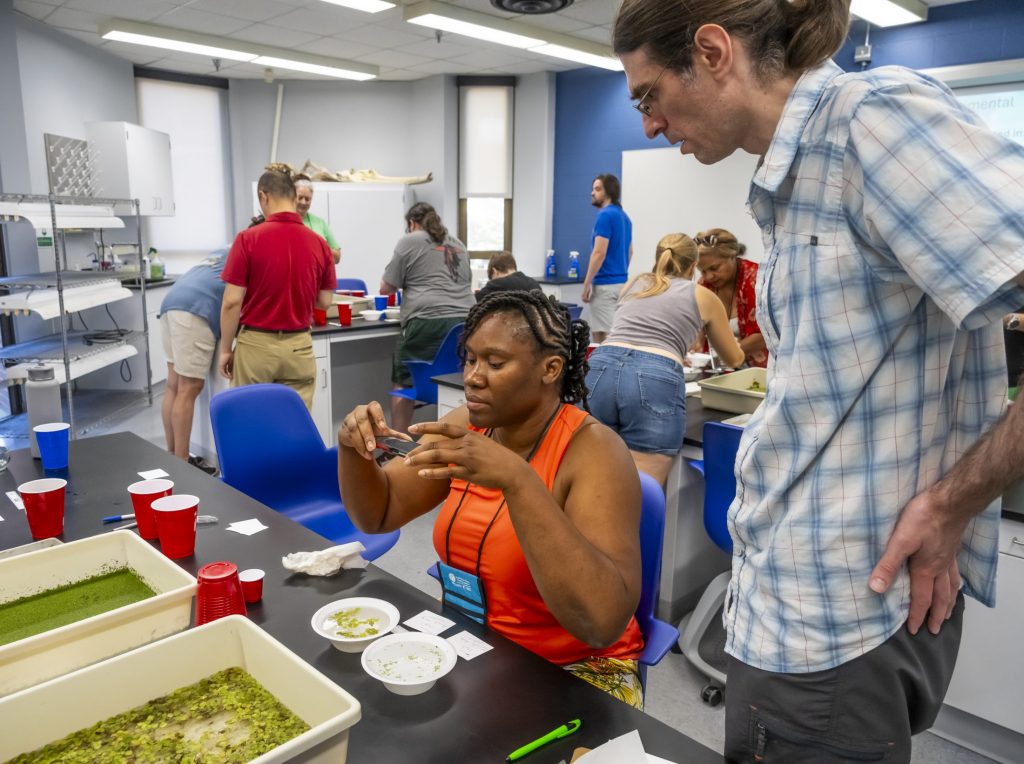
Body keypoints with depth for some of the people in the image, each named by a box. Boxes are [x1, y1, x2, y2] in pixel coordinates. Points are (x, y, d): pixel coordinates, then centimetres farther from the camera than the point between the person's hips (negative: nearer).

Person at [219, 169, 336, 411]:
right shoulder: (319, 243, -2)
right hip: (299, 346, 3)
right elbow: (325, 301, 4)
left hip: (256, 345, -2)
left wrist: (226, 349, 0)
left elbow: (232, 302, -11)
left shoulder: (248, 239, -11)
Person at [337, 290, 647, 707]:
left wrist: (517, 480, -41)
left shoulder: (592, 450, -22)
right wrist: (352, 445, -16)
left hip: (572, 672, -5)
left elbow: (604, 623, -33)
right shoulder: (468, 426, -3)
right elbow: (377, 513, 5)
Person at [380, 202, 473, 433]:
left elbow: (386, 288, 10)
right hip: (465, 322, 5)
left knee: (404, 382, 8)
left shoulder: (409, 241, 8)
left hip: (428, 322, -5)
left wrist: (408, 284, 31)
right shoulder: (458, 244, 24)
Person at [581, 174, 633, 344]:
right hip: (621, 283, 10)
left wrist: (586, 283, -15)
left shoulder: (605, 215, -14)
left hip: (605, 284, -9)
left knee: (603, 336, -6)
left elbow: (599, 253, -20)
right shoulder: (624, 217, 15)